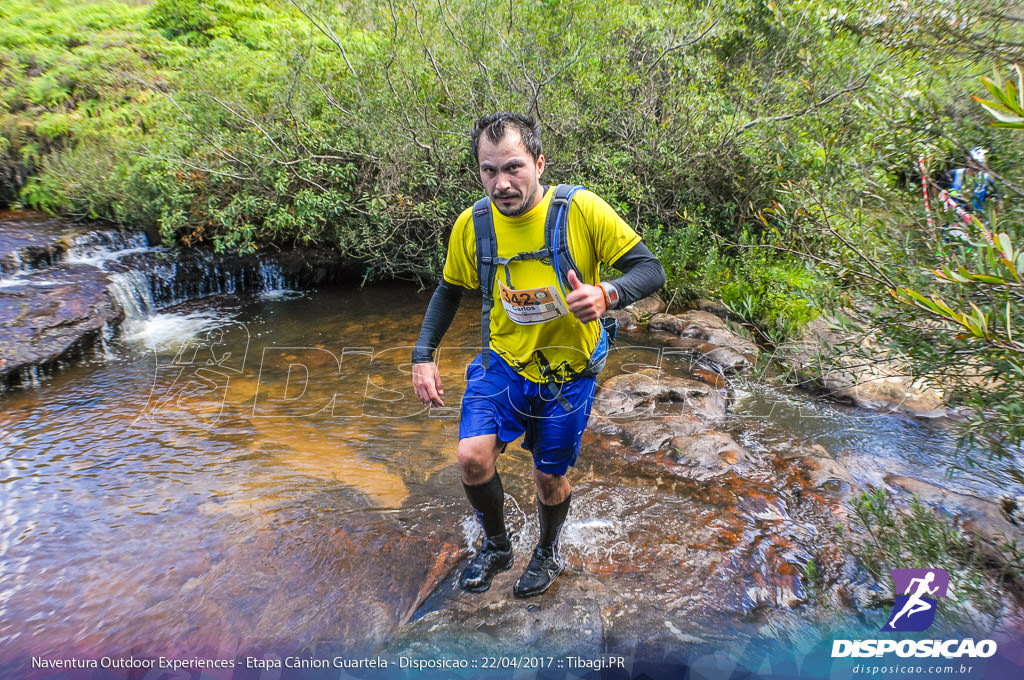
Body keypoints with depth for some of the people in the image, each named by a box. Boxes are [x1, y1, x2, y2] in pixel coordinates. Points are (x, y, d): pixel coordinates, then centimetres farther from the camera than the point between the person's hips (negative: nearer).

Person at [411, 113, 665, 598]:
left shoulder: (582, 210, -20)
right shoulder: (472, 224, -10)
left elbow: (650, 270, -15)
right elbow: (449, 290, 7)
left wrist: (607, 294, -36)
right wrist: (423, 354, -2)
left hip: (568, 373, -2)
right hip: (503, 362, 2)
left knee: (550, 478, 10)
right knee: (472, 456, -15)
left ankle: (547, 552, 44)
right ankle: (496, 546, 18)